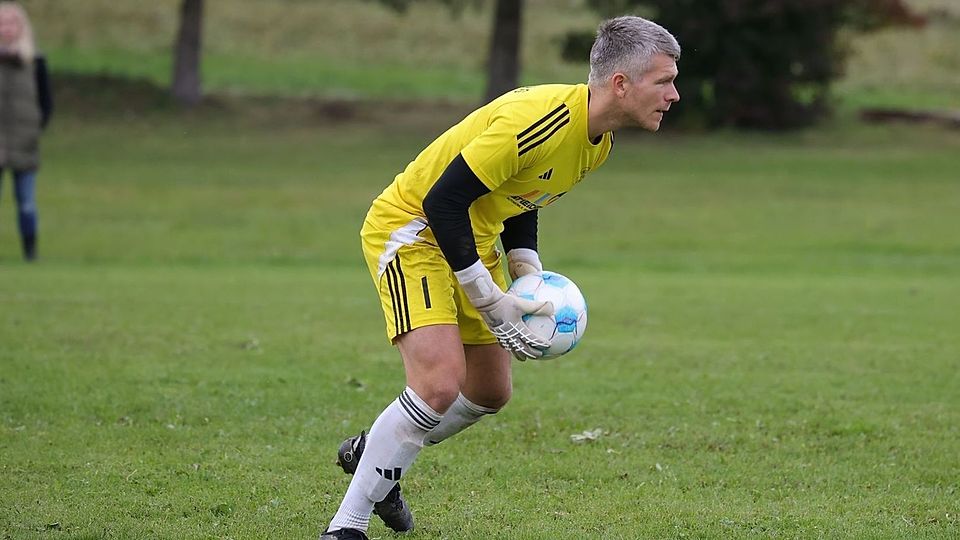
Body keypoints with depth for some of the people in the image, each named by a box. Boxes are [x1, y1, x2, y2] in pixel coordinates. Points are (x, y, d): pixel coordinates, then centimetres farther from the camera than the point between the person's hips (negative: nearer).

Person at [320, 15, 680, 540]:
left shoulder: (597, 140, -1)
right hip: (412, 230, -9)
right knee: (439, 382, -24)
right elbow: (442, 201, -29)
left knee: (490, 392, 16)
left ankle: (371, 455, 38)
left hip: (473, 239, 9)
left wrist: (530, 277, 2)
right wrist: (491, 302, -25)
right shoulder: (534, 122, -31)